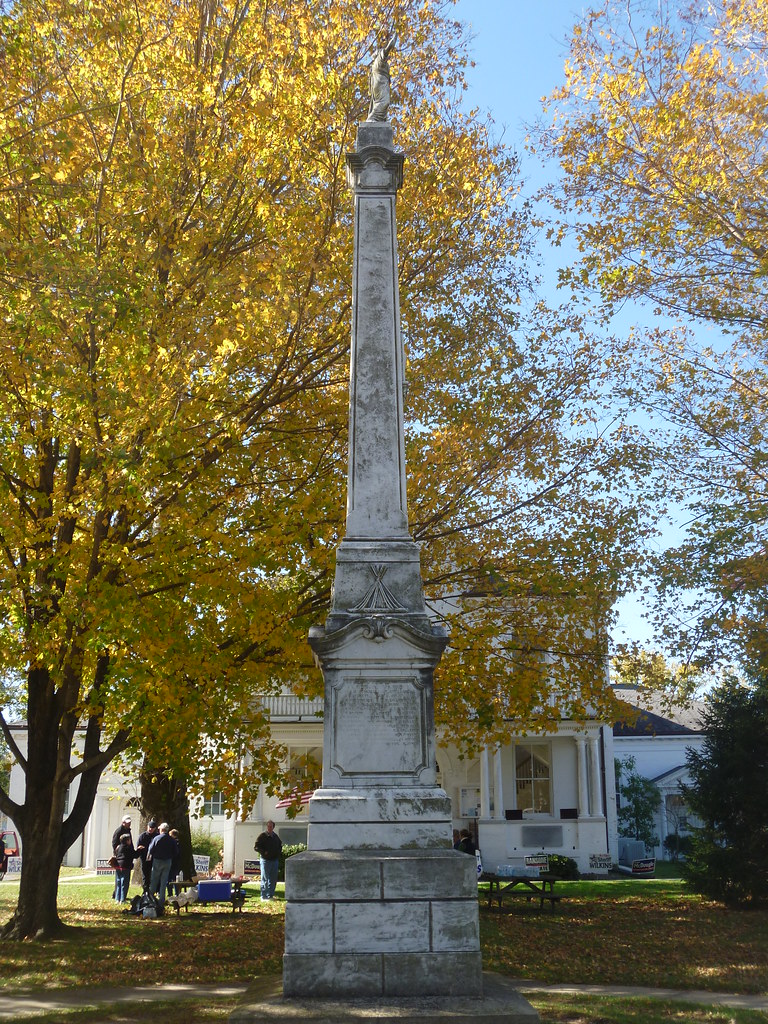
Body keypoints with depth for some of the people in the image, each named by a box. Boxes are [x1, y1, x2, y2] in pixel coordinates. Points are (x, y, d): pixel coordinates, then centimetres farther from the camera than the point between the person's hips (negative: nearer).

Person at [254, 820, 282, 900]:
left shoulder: (276, 836, 13)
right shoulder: (262, 836, -4)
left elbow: (280, 846, 28)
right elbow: (256, 847, -6)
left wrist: (278, 853, 10)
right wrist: (264, 852, -16)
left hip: (275, 860, 6)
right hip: (265, 860, -6)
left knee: (273, 880, 9)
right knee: (265, 879, -4)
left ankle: (270, 895, 16)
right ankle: (264, 896, 0)